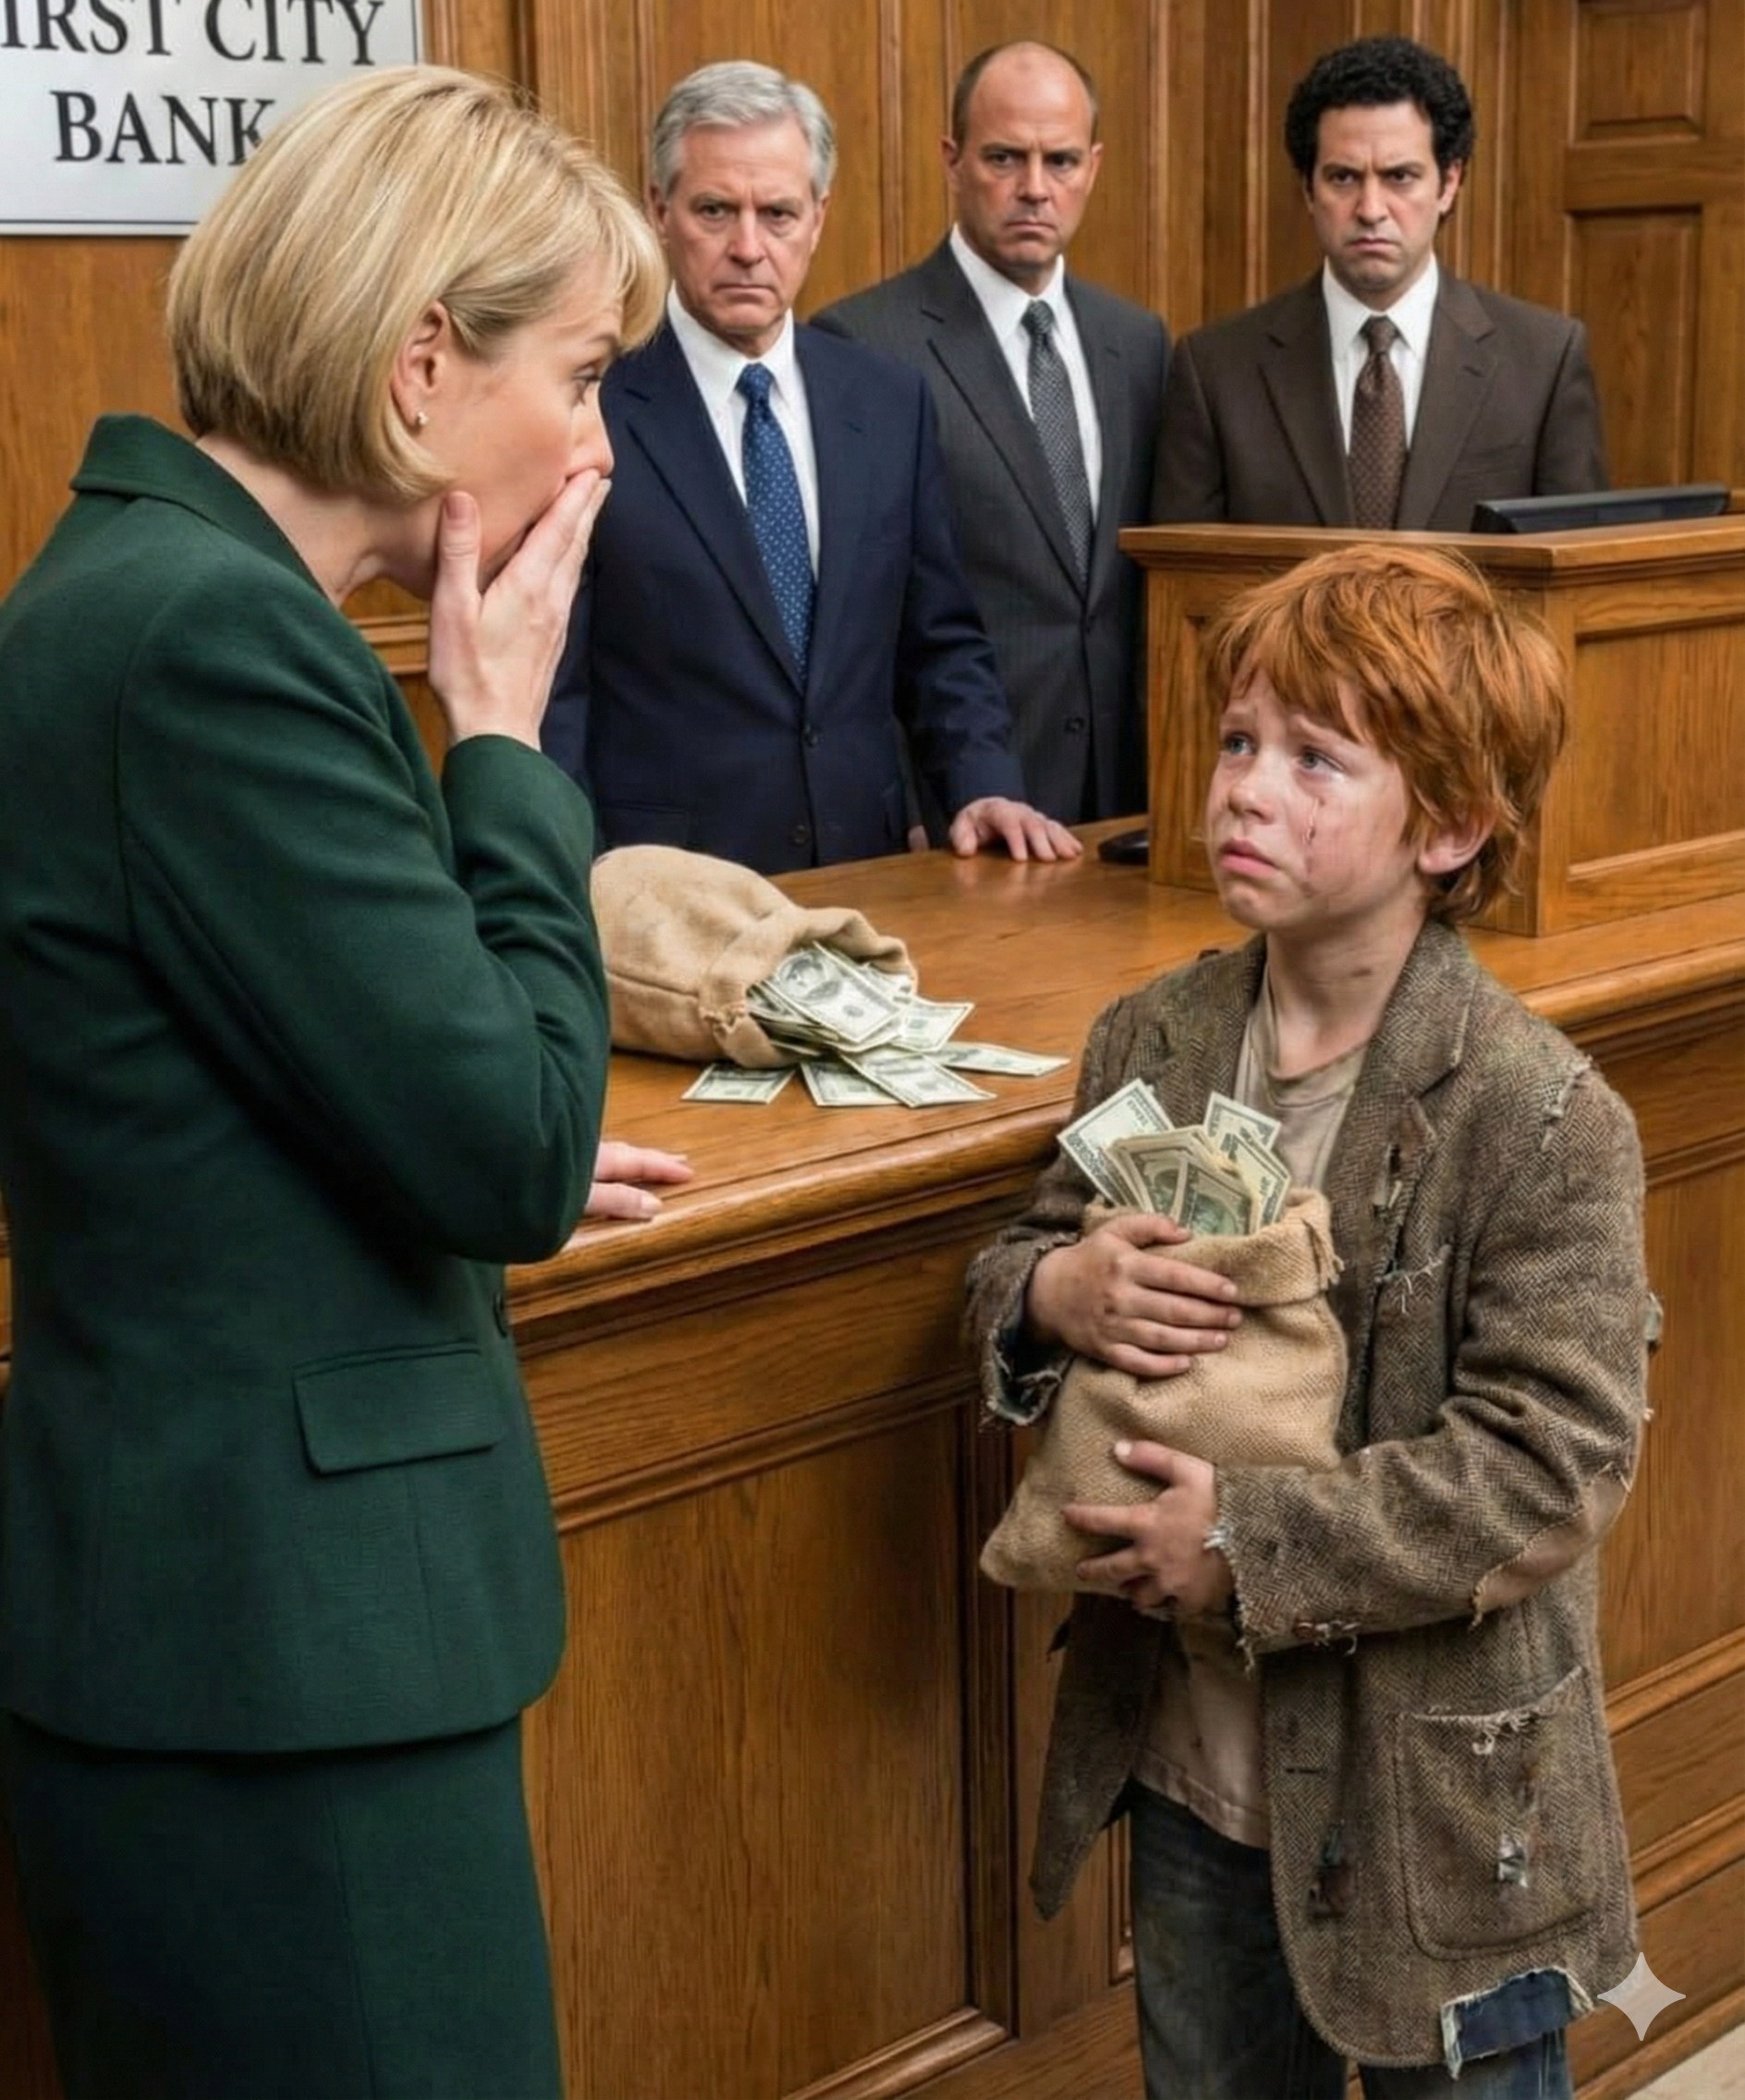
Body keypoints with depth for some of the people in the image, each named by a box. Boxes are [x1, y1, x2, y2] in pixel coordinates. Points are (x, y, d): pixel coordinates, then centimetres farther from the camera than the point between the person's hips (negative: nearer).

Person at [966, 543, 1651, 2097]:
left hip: (1436, 1806, -5)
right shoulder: (1153, 1043, -2)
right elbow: (1019, 1268, 9)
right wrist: (1053, 1294, -15)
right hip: (1192, 1768, 5)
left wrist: (1255, 1545, -24)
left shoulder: (1542, 1117, -19)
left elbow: (1554, 1464, -22)